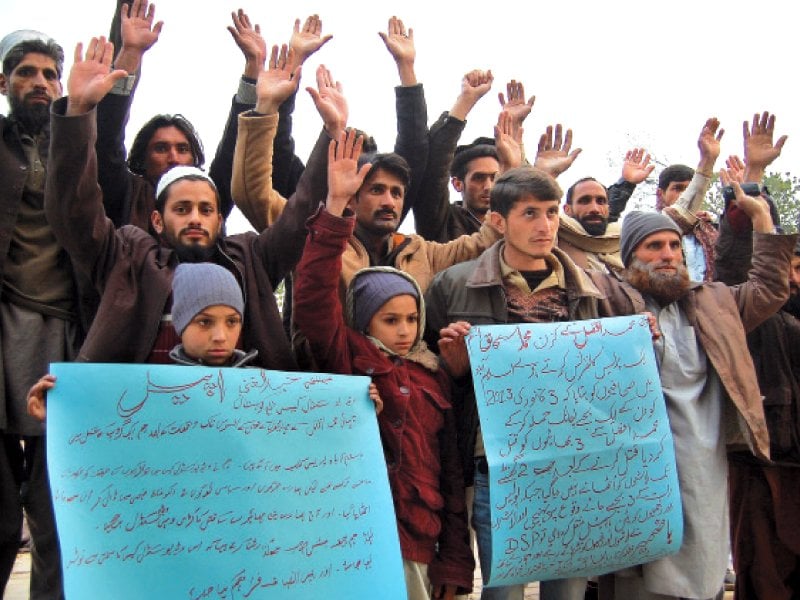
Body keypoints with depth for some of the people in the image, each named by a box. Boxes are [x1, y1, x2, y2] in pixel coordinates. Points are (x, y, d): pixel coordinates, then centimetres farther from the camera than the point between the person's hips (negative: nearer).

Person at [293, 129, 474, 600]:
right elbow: (313, 297, -15)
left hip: (418, 544, 4)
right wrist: (336, 207, -21)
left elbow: (450, 467, 13)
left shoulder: (433, 376, 11)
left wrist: (454, 560, 10)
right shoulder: (348, 357, 1)